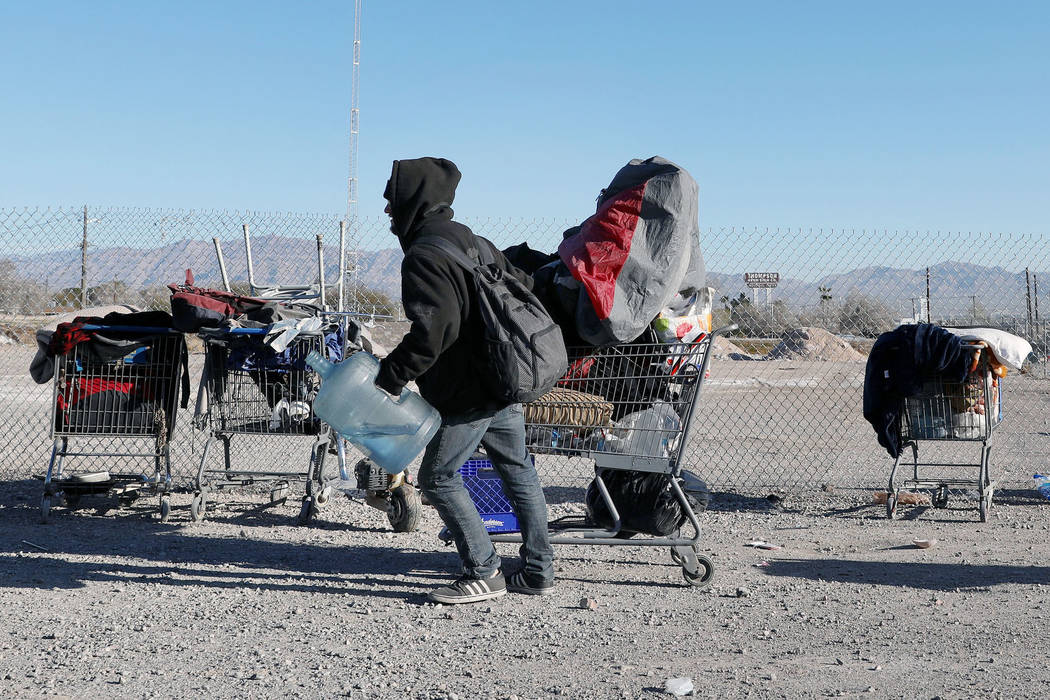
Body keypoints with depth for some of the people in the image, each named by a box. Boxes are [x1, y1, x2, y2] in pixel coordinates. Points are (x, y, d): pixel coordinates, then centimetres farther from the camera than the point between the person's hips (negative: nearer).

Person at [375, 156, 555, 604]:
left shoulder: (424, 256, -16)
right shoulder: (471, 240, 13)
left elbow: (434, 329, -27)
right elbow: (520, 285, 18)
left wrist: (391, 377, -24)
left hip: (467, 392, -10)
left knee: (438, 478, 1)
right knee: (517, 471, 16)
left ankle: (484, 575, 3)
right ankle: (538, 571, 23)